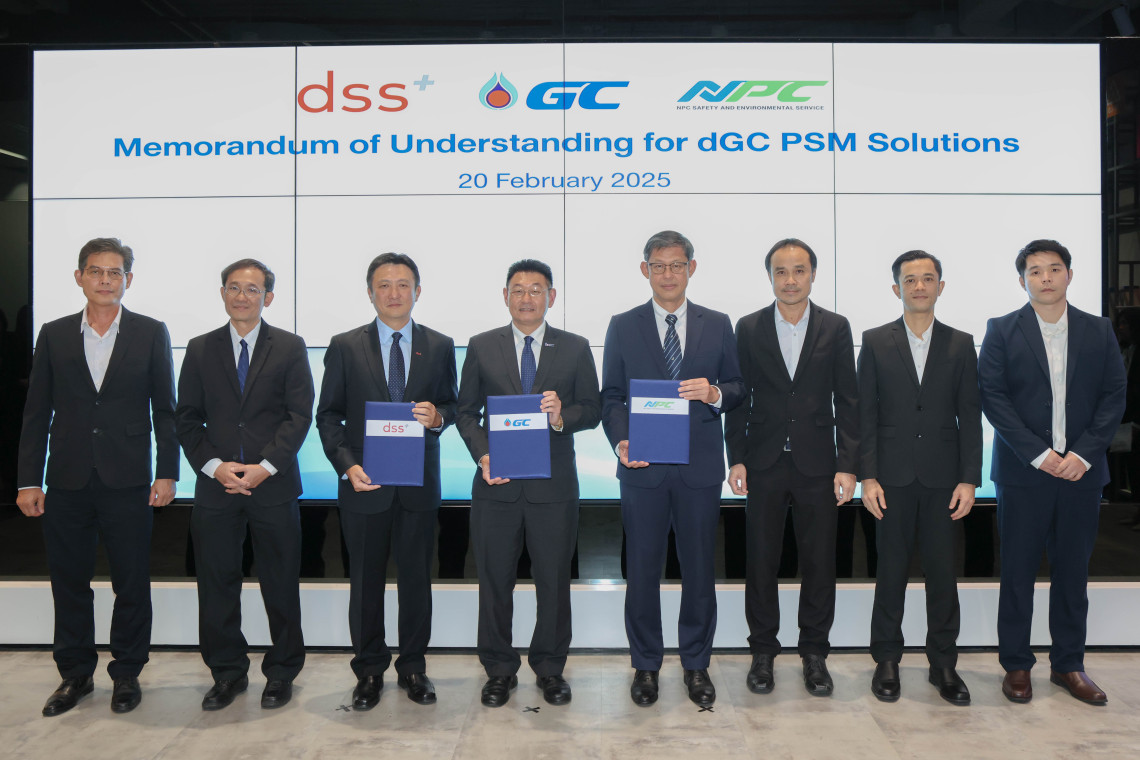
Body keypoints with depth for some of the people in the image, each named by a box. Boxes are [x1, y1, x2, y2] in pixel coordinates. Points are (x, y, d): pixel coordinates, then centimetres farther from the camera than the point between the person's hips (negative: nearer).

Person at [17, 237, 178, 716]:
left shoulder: (151, 334, 2)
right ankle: (75, 674, 28)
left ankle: (126, 673, 22)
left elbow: (164, 410, 2)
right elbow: (37, 413, 7)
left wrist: (167, 474, -4)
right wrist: (28, 481, 2)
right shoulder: (54, 335, 7)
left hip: (127, 483, -2)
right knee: (69, 584, 11)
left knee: (132, 585, 6)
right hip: (68, 483, 2)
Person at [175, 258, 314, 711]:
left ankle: (281, 673, 22)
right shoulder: (200, 349, 10)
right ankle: (227, 673, 25)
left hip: (274, 486, -2)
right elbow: (187, 418, 6)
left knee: (281, 585, 6)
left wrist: (264, 467, -13)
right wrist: (214, 465, -9)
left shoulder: (290, 347, 3)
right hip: (216, 487, 2)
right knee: (217, 585, 8)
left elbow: (299, 415, -3)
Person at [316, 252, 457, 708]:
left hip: (420, 484, 1)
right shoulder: (345, 347, 2)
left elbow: (453, 406, 10)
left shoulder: (440, 346, 6)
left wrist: (437, 416, -14)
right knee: (365, 581, 9)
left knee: (416, 580, 9)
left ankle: (413, 667, 26)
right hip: (364, 484, -1)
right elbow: (328, 415, 2)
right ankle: (369, 671, 25)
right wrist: (347, 465, -11)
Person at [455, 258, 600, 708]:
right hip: (496, 484, 1)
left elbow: (592, 410, 5)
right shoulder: (481, 347, 6)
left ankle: (550, 668, 27)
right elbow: (467, 412, 7)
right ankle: (500, 670, 26)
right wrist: (482, 455, -8)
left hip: (554, 485, 0)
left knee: (554, 580, 8)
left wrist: (562, 416, -17)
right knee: (495, 580, 9)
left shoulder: (575, 348, 5)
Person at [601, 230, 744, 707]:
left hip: (699, 467, 1)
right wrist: (621, 441, -12)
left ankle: (696, 665, 25)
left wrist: (715, 392, -14)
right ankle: (645, 665, 23)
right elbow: (611, 395, 5)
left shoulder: (717, 325, 8)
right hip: (642, 467, 0)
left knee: (699, 569, 8)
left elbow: (738, 388, 8)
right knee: (642, 569, 6)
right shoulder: (623, 327, 6)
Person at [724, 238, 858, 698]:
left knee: (819, 562, 6)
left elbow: (847, 401, 2)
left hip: (817, 465, 0)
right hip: (764, 465, 0)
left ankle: (814, 653, 23)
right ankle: (763, 652, 22)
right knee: (761, 561, 7)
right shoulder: (749, 328, 3)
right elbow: (738, 398, 4)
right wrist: (736, 459, -3)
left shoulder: (836, 328, 3)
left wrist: (847, 465, -4)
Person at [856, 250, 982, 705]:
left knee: (943, 573, 6)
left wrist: (969, 479, -2)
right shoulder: (876, 342, 4)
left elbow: (970, 417, 5)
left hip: (943, 479, 1)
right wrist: (868, 476, -6)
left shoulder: (960, 345, 7)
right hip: (893, 478, -1)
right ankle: (887, 661, 19)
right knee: (891, 571, 6)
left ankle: (943, 664, 21)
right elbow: (865, 415, 0)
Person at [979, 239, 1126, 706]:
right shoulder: (1002, 331, 0)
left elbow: (1113, 396, 3)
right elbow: (993, 398, -7)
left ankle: (1068, 665, 24)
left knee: (1073, 571, 11)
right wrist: (1038, 454, -14)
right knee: (1018, 572, 4)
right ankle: (1016, 666, 17)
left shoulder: (1099, 331, 8)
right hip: (1023, 472, -2)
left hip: (1081, 471, 3)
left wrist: (1083, 454, -10)